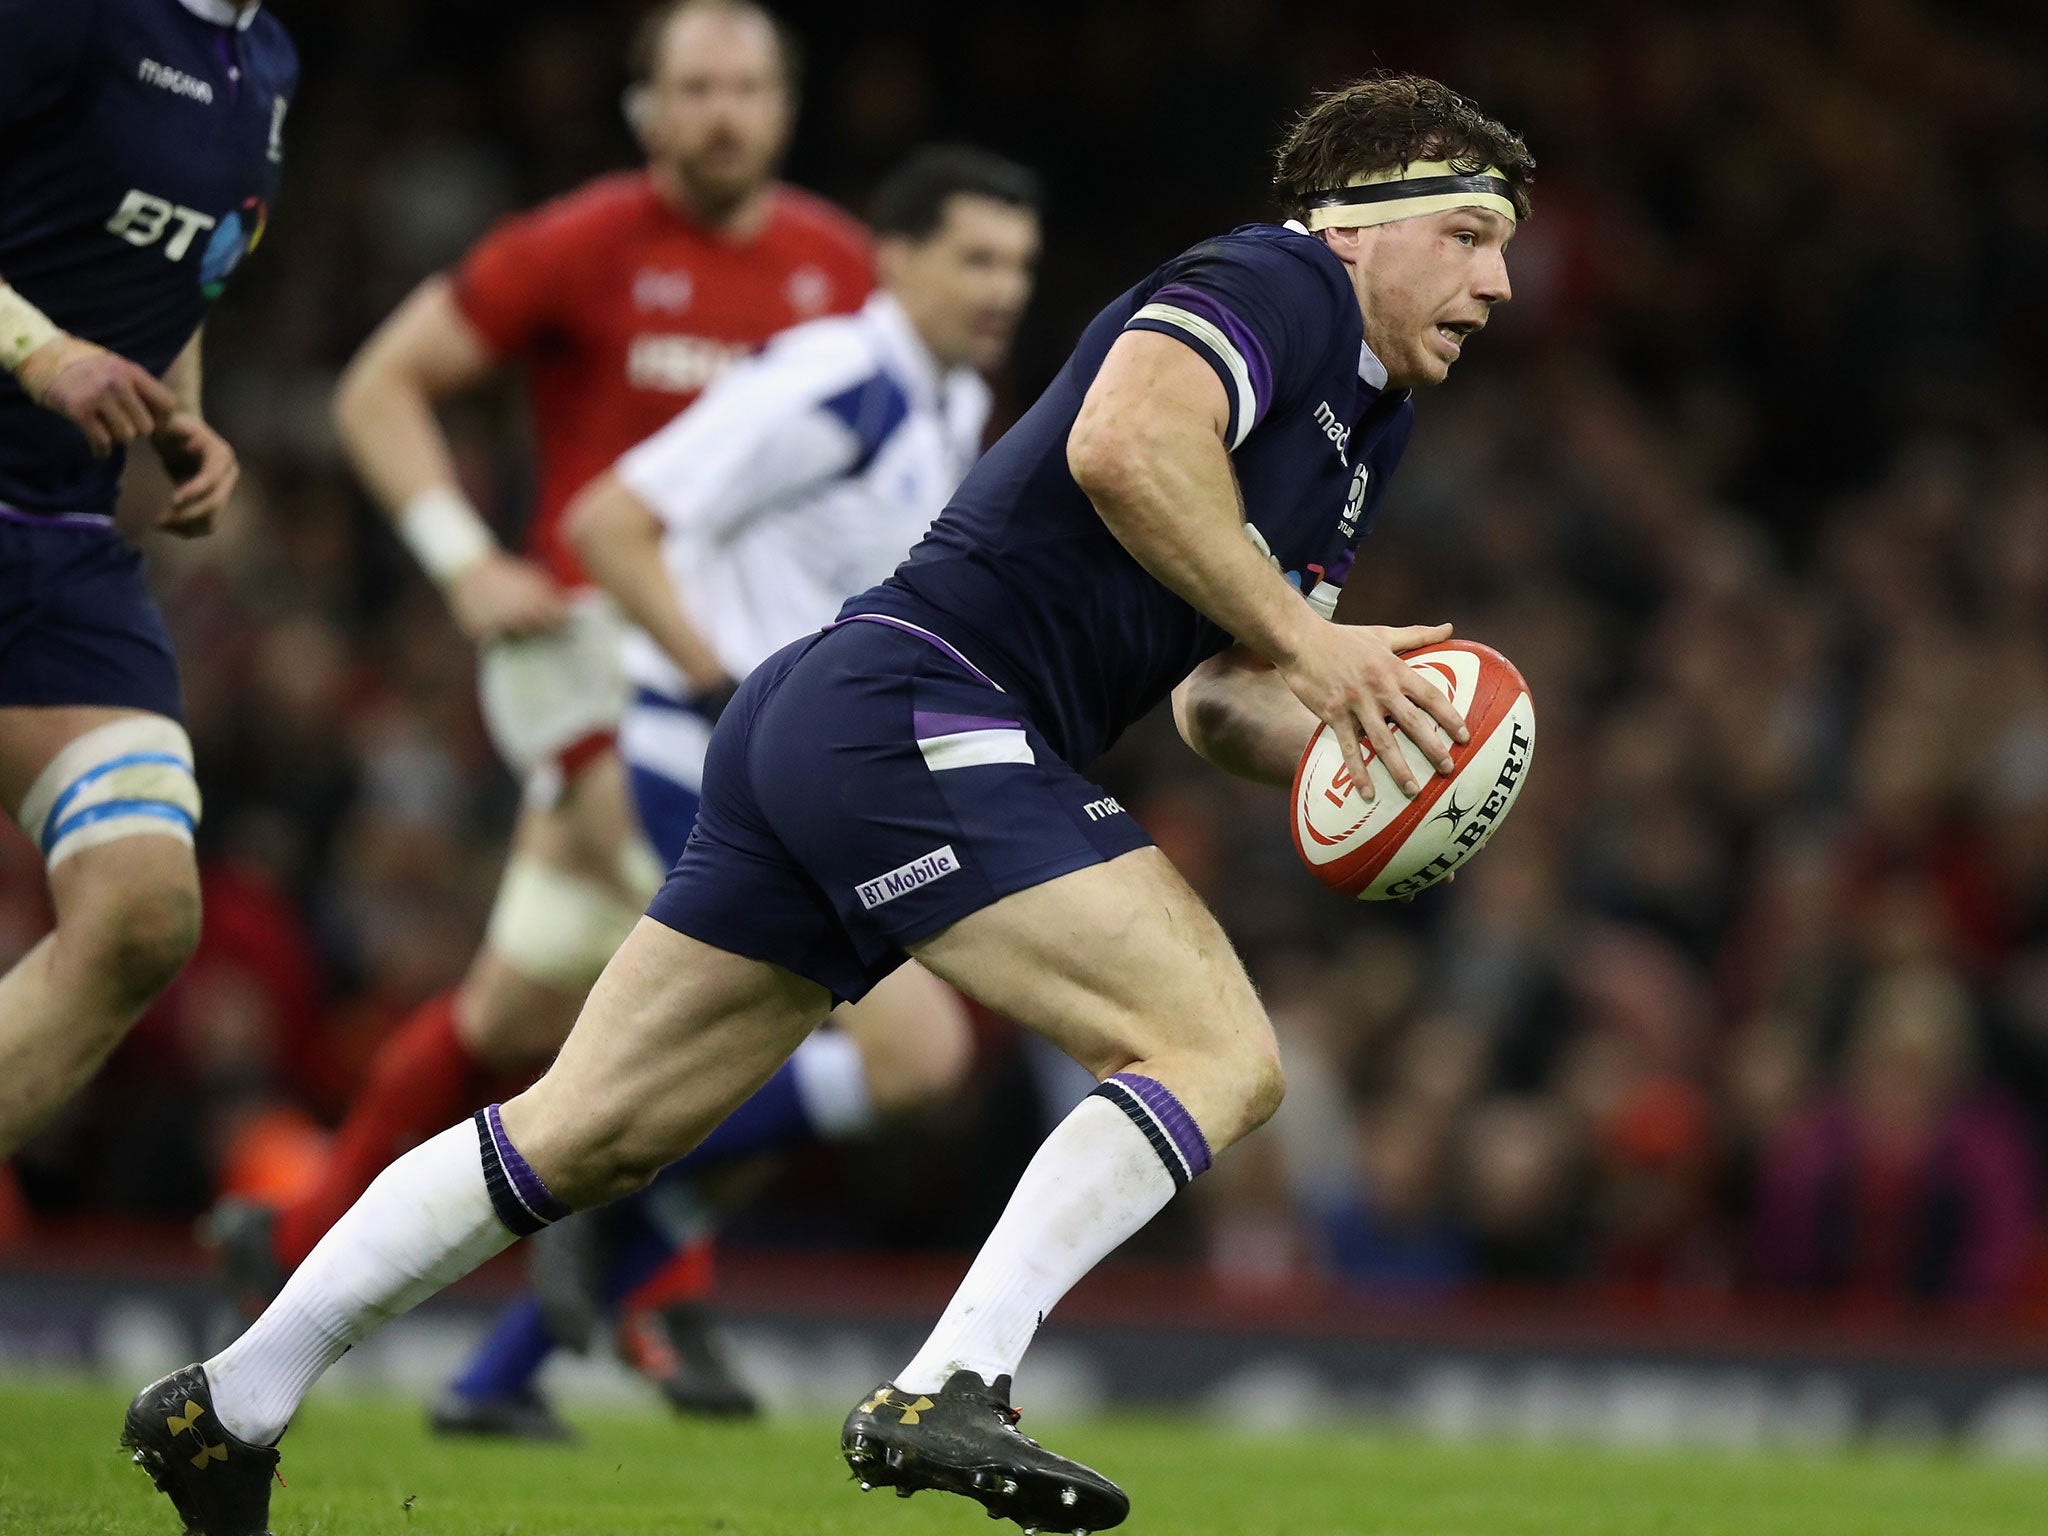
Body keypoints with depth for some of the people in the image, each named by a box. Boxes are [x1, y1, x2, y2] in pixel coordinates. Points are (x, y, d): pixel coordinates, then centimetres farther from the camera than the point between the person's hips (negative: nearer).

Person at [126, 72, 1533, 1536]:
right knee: (1222, 1056, -16)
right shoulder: (1275, 284, -5)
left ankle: (231, 1402, 17)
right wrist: (1306, 641, -18)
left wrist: (1353, 737, 3)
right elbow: (1122, 443, -25)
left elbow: (1219, 700, 24)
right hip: (917, 713, -10)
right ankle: (946, 1394, -25)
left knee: (585, 1135, 12)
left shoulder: (1367, 432, 24)